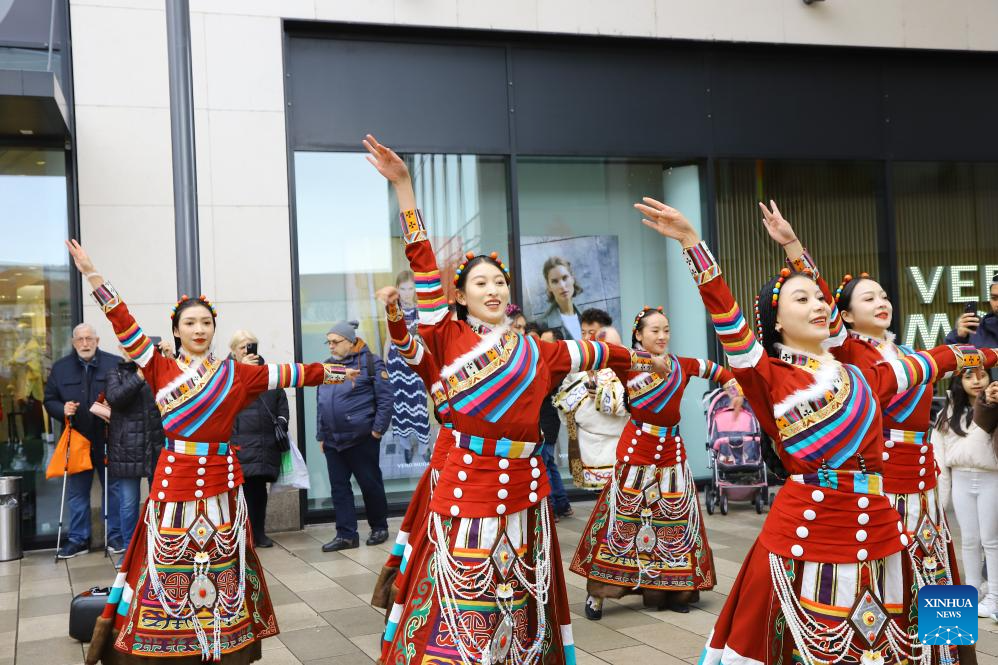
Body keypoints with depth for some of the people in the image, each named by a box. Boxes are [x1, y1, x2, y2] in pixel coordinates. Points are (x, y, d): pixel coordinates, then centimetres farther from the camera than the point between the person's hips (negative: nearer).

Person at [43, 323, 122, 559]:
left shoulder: (115, 364, -4)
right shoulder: (60, 367, 5)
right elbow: (49, 400, 9)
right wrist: (62, 409, -10)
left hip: (107, 440, -2)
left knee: (113, 488, 7)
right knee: (76, 492, 9)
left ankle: (115, 535, 18)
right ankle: (78, 538, 21)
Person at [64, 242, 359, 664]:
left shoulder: (235, 374, 5)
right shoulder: (161, 370, 2)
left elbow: (288, 374, 8)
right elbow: (125, 327, -3)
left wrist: (332, 373, 11)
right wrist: (93, 277, -7)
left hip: (221, 479, 1)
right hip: (174, 478, -1)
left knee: (221, 566, 7)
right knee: (169, 565, 4)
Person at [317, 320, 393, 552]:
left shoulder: (370, 363, -6)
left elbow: (385, 399, -9)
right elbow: (321, 403, 18)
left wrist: (377, 430, -13)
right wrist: (321, 435, 14)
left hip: (361, 438, -6)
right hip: (332, 441, 6)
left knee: (370, 484, 5)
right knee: (339, 488, 6)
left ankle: (379, 527, 22)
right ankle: (346, 535, 12)